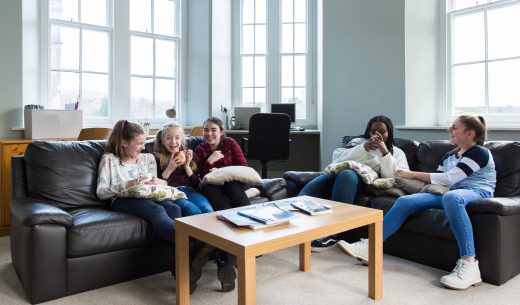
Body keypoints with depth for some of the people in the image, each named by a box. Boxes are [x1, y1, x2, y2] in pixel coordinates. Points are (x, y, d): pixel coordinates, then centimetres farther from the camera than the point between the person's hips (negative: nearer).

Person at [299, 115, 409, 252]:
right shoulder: (358, 142, 28)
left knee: (346, 175, -38)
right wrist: (363, 149, -2)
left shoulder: (396, 152, 23)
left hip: (365, 181, -2)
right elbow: (336, 157, 9)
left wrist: (384, 151, -7)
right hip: (338, 172, 3)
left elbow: (394, 176, 2)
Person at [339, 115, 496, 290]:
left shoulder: (480, 152, -1)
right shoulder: (449, 156, 24)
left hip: (477, 193, -6)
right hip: (450, 193, 6)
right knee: (405, 201, -18)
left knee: (451, 196, -43)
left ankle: (469, 264, -44)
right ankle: (370, 247, -24)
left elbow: (449, 179, -13)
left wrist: (413, 175, -9)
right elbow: (437, 180, 17)